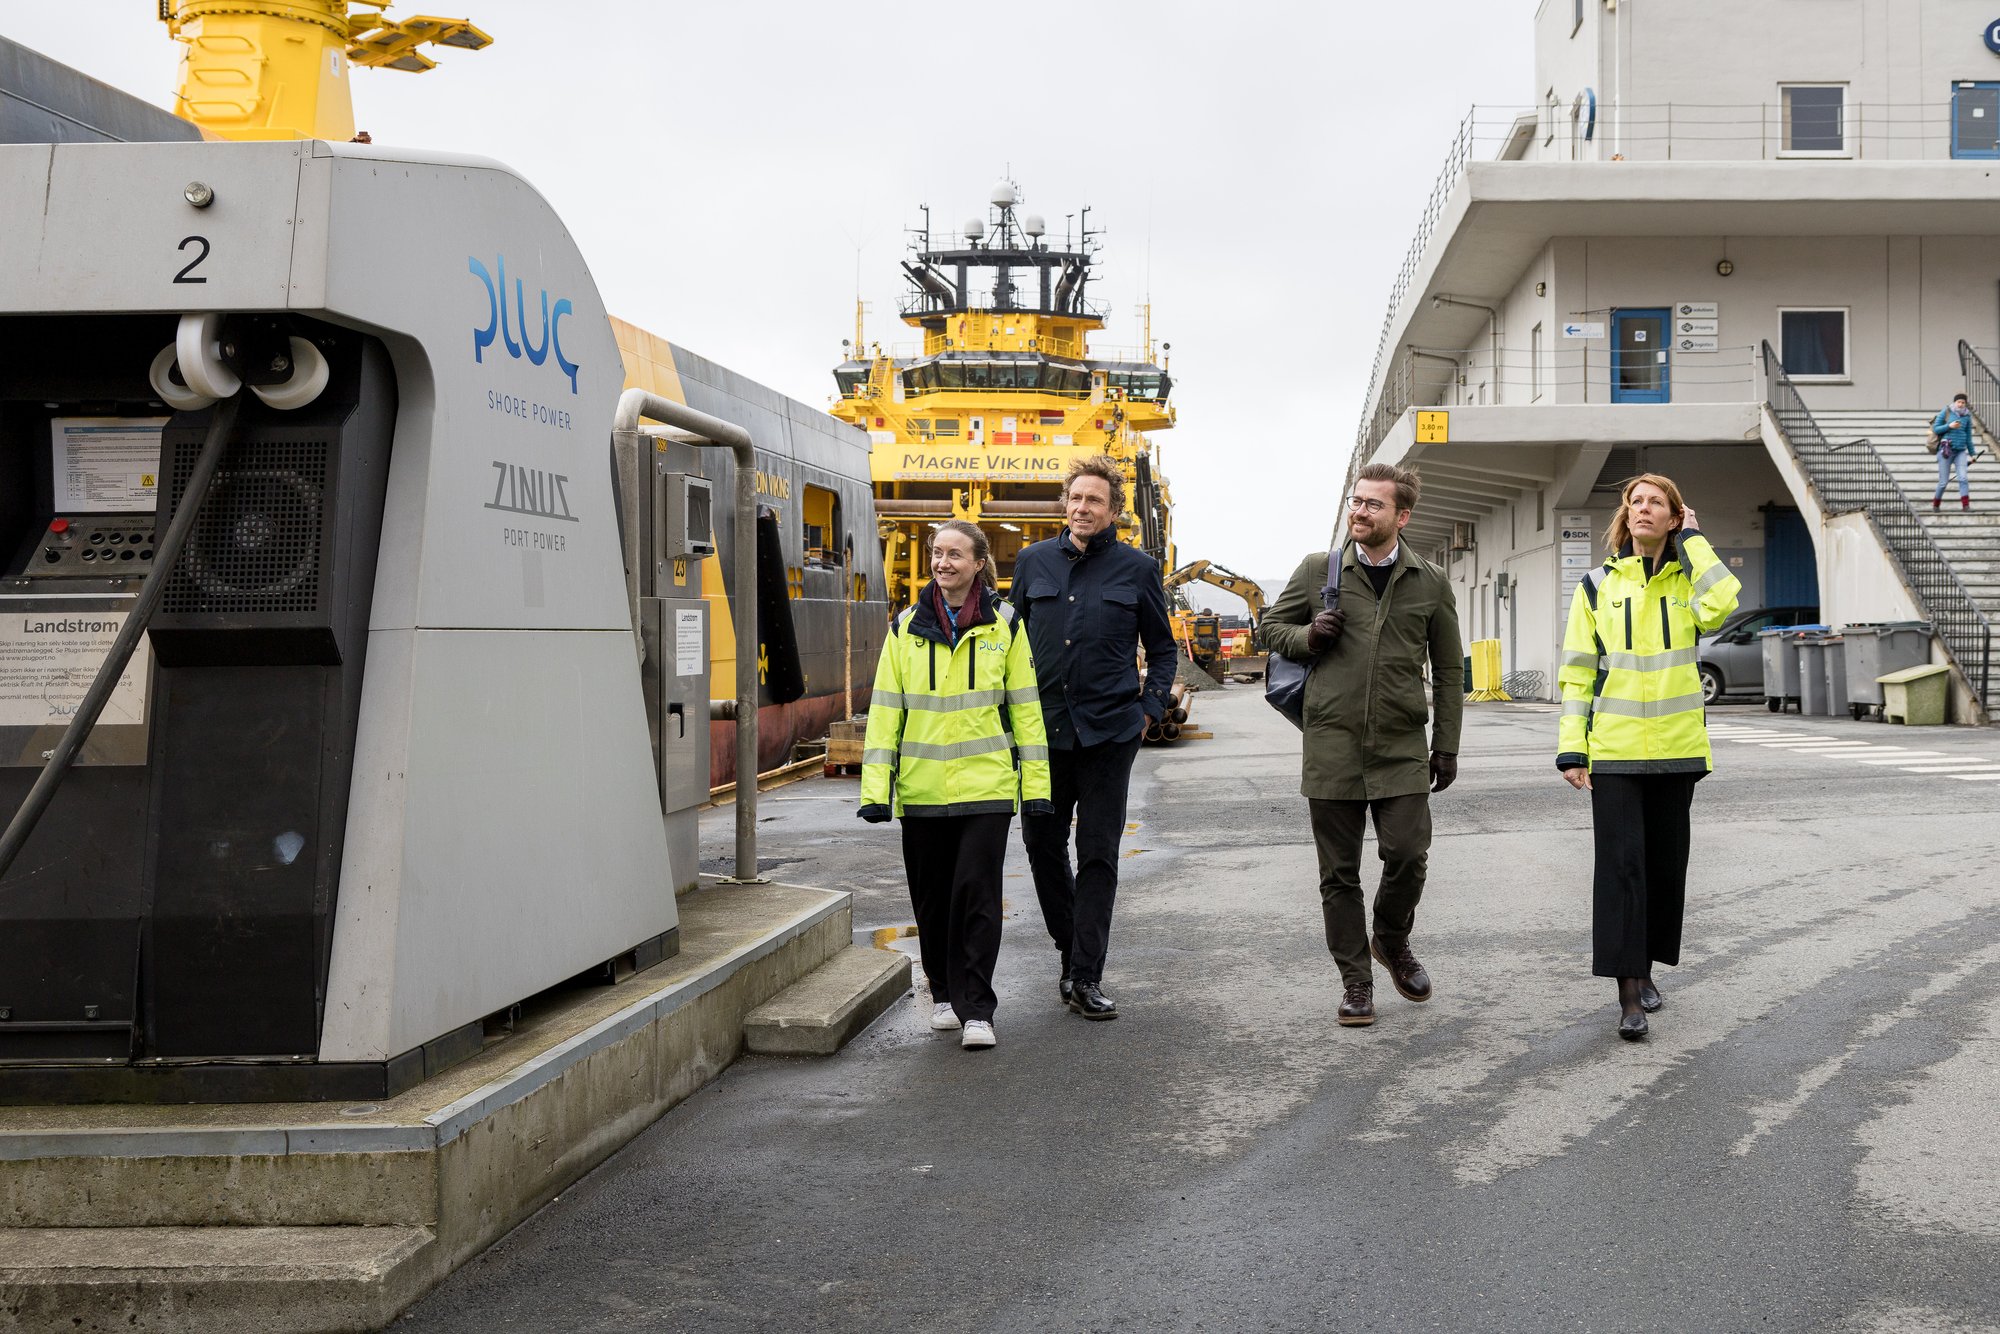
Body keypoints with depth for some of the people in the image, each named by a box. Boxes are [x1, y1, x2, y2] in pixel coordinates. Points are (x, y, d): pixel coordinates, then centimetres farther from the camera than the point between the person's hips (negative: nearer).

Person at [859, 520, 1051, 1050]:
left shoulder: (1004, 625, 3)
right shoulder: (906, 628, 6)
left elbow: (1025, 706, 5)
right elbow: (886, 709, 5)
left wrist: (1036, 783, 1)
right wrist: (875, 788, -1)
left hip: (986, 784, -2)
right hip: (921, 786, 2)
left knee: (976, 893, -8)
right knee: (931, 898, 9)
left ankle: (976, 1009, -1)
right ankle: (945, 994, 27)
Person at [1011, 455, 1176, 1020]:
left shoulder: (1137, 568, 3)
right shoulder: (1033, 562, 8)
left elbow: (1163, 649, 12)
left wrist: (1150, 709, 0)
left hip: (1108, 732, -3)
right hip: (1042, 727, 3)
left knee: (1098, 855, -1)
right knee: (1042, 843, 8)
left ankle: (1086, 977, 4)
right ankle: (1072, 952, 26)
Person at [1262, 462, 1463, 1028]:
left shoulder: (1431, 583, 7)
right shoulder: (1317, 570, 4)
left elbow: (1449, 671, 11)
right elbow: (1273, 625, 16)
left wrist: (1446, 745, 7)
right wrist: (1307, 637, -6)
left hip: (1402, 748, 0)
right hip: (1332, 744, 0)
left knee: (1408, 857, -6)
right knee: (1339, 872, 3)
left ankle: (1392, 942, 24)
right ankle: (1355, 981, 16)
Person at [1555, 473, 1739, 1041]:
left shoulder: (1688, 580, 7)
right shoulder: (1598, 585, 6)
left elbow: (1719, 607, -18)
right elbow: (1577, 671, 4)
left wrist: (1692, 539, -7)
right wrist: (1572, 749, -4)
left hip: (1675, 749, 2)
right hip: (1613, 750, -1)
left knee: (1666, 861, 9)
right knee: (1620, 863, -7)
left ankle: (1645, 969, 25)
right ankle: (1628, 994, -6)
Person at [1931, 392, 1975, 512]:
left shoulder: (1967, 417, 8)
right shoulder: (1945, 412, -1)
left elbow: (1968, 436, 15)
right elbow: (1935, 429, -2)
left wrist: (1971, 454, 17)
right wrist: (1949, 426, -18)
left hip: (1961, 451, 2)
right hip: (1946, 451, -2)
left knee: (1963, 478, -15)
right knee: (1943, 482, 1)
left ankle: (1966, 506, -18)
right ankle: (1935, 505, 22)